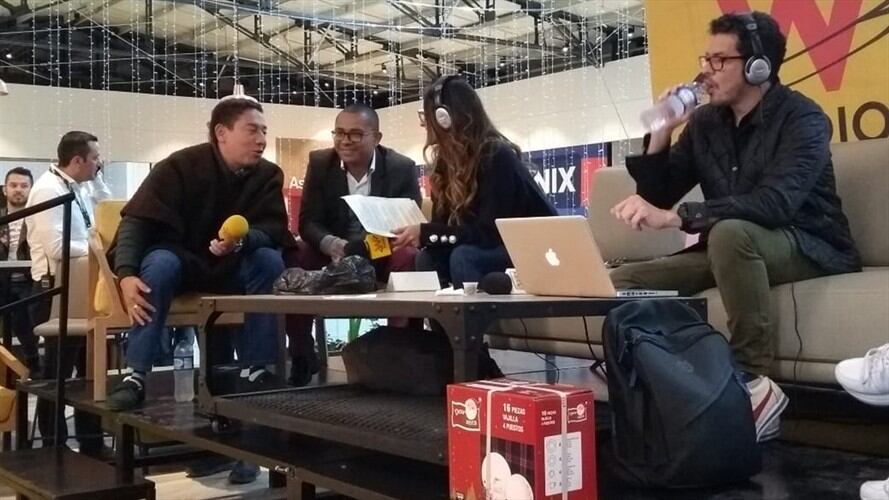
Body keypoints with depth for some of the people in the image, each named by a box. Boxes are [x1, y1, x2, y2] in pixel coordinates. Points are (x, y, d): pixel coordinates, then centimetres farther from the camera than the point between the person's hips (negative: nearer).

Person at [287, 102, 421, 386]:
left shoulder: (402, 168, -8)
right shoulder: (320, 163, -3)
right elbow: (308, 221, -7)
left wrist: (366, 247, -34)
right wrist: (331, 244, -33)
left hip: (384, 256, -2)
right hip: (332, 254, 2)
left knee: (410, 259, -35)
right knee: (290, 260, -27)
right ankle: (302, 356, -11)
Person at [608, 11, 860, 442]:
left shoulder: (802, 118, -15)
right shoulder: (704, 122, 4)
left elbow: (775, 203, -33)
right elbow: (657, 199, 6)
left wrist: (675, 217, -43)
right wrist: (661, 133, -10)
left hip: (810, 248, -6)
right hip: (730, 250, 6)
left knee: (730, 232, -39)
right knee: (623, 281, -11)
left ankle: (752, 381, -30)